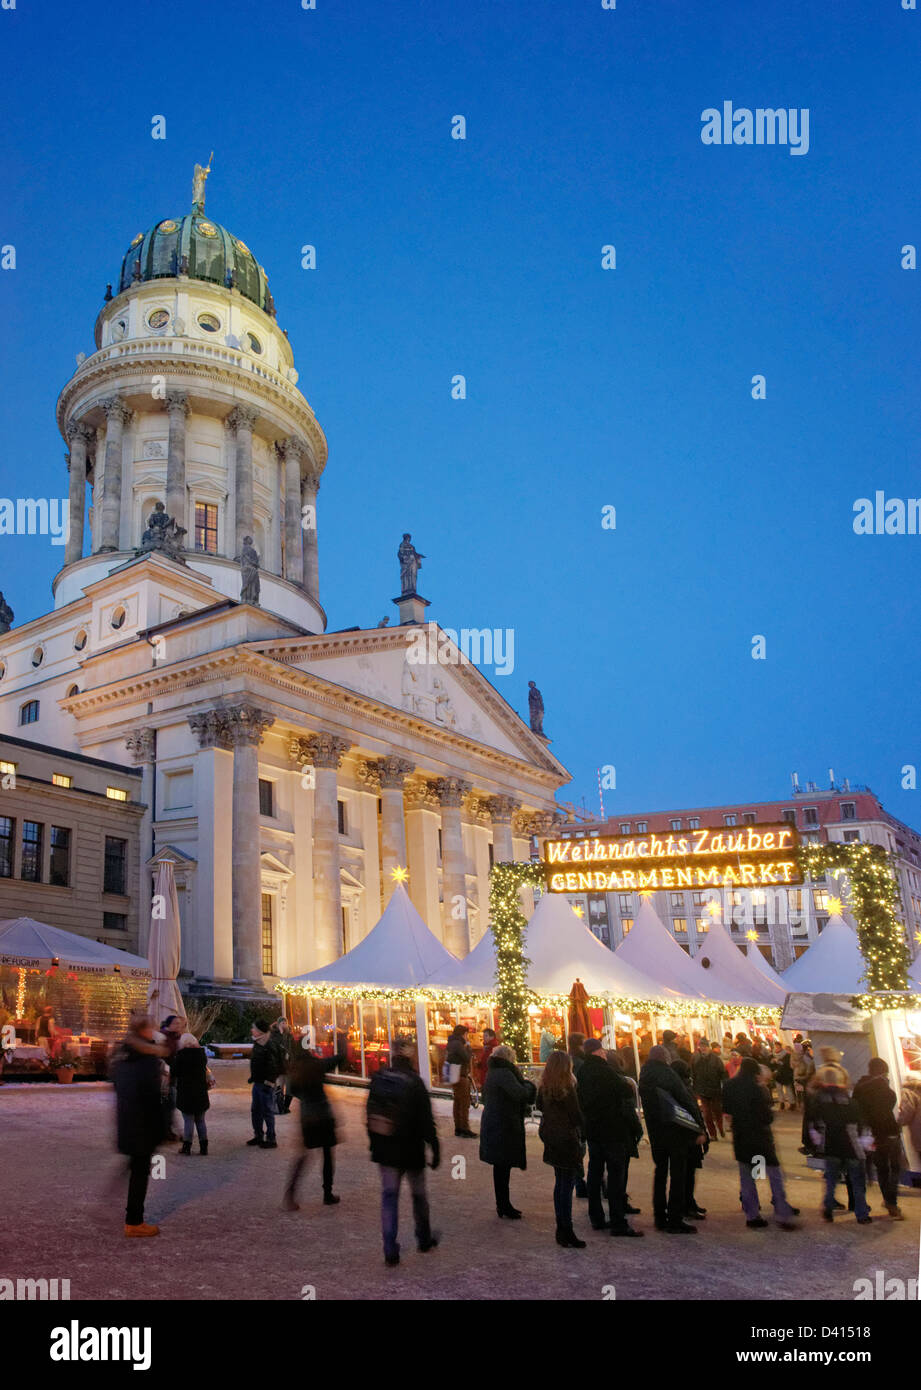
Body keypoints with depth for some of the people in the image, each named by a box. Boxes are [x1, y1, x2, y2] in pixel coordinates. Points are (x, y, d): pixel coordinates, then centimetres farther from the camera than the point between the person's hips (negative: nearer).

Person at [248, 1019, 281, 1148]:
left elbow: (273, 1066, -21)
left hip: (265, 1084, -9)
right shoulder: (257, 1044, 10)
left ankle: (271, 1139, 6)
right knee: (255, 1110, 16)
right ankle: (258, 1136, 28)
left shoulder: (269, 1046, -19)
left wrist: (269, 1083, -21)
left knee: (267, 1111, -2)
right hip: (257, 1083, 9)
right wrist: (252, 1077, 21)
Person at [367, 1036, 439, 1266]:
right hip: (411, 1152, -3)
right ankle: (424, 1239, 32)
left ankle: (390, 1250, 5)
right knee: (419, 1195, 16)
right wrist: (435, 1150, -5)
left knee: (389, 1196, 9)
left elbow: (370, 1114, 6)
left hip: (385, 1150, 3)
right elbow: (426, 1120, -14)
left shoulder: (378, 1079, -4)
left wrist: (374, 1144, 17)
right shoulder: (414, 1082, -18)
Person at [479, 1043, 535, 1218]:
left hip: (492, 1123, 10)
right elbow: (520, 1093, -29)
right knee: (503, 1166, -3)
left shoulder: (492, 1073, 13)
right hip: (503, 1126, -10)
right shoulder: (504, 1073, -18)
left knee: (501, 1167, 16)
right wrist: (529, 1085, -7)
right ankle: (504, 1206, 3)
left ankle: (502, 1204, 24)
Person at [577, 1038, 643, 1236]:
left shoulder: (583, 1072, 7)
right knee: (616, 1175, -4)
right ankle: (618, 1223, -3)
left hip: (592, 1130, 8)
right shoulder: (605, 1071, -18)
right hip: (612, 1130, -8)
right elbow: (627, 1092, -19)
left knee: (595, 1173, 13)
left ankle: (596, 1218, 20)